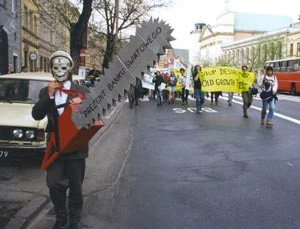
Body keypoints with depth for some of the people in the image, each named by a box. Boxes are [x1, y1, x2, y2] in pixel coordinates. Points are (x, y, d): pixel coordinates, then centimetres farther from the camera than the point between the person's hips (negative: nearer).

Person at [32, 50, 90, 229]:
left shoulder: (82, 91, -6)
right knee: (53, 184, 4)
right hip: (55, 146, 2)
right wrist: (49, 96, -17)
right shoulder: (45, 92, 3)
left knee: (76, 186, 11)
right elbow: (37, 115, -7)